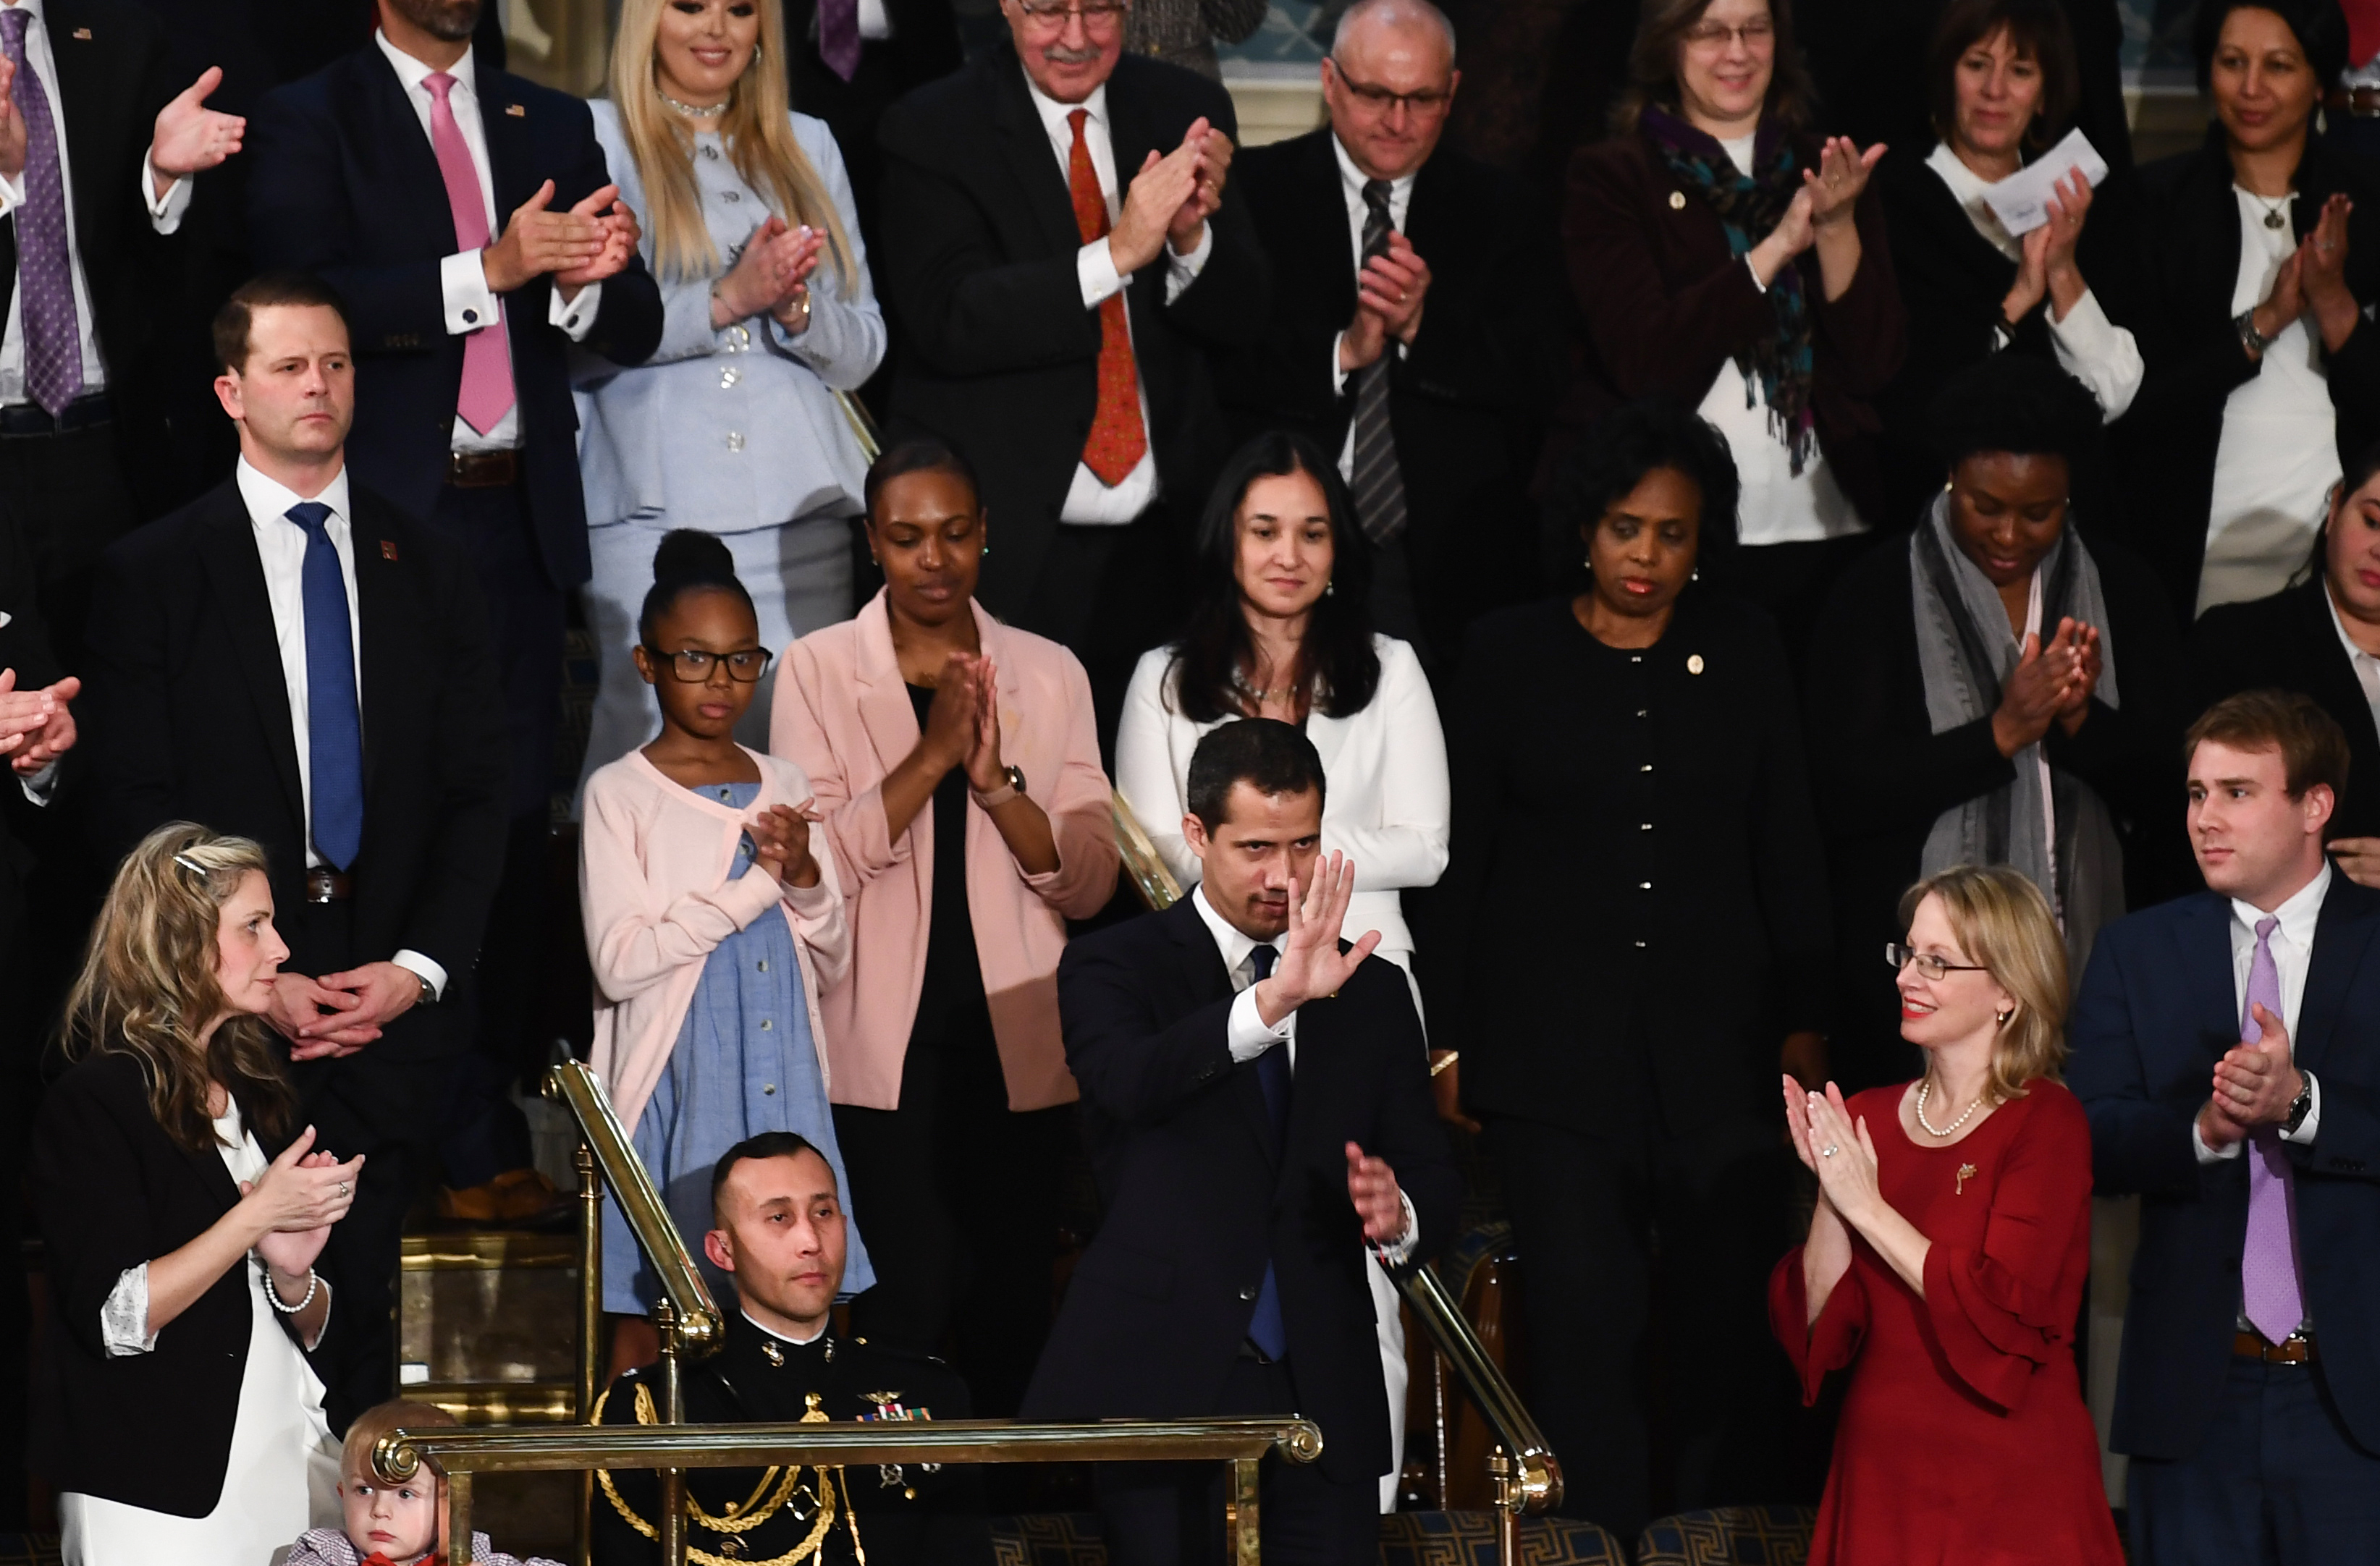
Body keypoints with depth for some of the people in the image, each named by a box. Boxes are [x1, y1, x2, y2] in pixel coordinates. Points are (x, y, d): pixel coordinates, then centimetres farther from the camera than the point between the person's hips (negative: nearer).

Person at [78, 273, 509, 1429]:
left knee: (362, 1303, 2)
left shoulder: (427, 572, 12)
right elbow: (135, 808, -2)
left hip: (391, 1000, 2)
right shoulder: (155, 574, 3)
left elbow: (476, 794, 10)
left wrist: (420, 967, -4)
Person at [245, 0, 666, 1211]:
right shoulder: (307, 120, 3)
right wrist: (493, 270, -18)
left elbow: (635, 330, 13)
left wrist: (585, 280, -10)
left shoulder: (553, 127, 17)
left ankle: (488, 1124, 4)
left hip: (517, 518, 4)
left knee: (516, 818, 1)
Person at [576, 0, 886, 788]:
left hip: (800, 505, 4)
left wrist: (795, 307, -5)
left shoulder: (807, 146, 19)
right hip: (654, 507, -3)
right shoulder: (599, 139, 7)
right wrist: (728, 299, -12)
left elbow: (863, 349, 15)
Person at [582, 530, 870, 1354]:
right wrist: (753, 885, -12)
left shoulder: (783, 787, 11)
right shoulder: (621, 793, -3)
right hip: (675, 1089, -4)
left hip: (782, 1084, 4)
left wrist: (804, 877, -7)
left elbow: (833, 963, 13)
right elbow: (618, 962, -14)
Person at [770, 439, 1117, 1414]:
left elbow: (1090, 883, 2)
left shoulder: (1048, 675, 7)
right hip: (884, 1051, -2)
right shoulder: (819, 669, 2)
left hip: (1019, 1050, 2)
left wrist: (996, 781, -14)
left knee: (1012, 1325, 5)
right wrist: (931, 756, -18)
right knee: (903, 1317, -9)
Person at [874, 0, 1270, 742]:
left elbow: (1241, 317, 5)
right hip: (1010, 552, -3)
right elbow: (946, 320, -16)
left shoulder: (1186, 111, 8)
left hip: (1159, 540, 3)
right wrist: (1117, 253, -24)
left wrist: (1191, 236, -17)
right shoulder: (932, 130, -4)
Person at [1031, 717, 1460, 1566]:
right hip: (1162, 1384, -3)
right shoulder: (1115, 968, 1)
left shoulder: (1374, 995, 13)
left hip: (1322, 1394, 3)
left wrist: (1400, 1215, -14)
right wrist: (1273, 1002, -37)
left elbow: (1434, 1181, 11)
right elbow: (1128, 1079, -22)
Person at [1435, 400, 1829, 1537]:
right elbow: (1459, 852, 6)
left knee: (1729, 1318, 1)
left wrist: (1804, 1021, 6)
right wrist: (1446, 1037, 2)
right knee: (1585, 1322, -9)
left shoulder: (1742, 652, 10)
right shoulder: (1512, 653, 4)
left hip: (1717, 1035, 2)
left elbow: (1787, 847, 12)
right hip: (1556, 1040, -2)